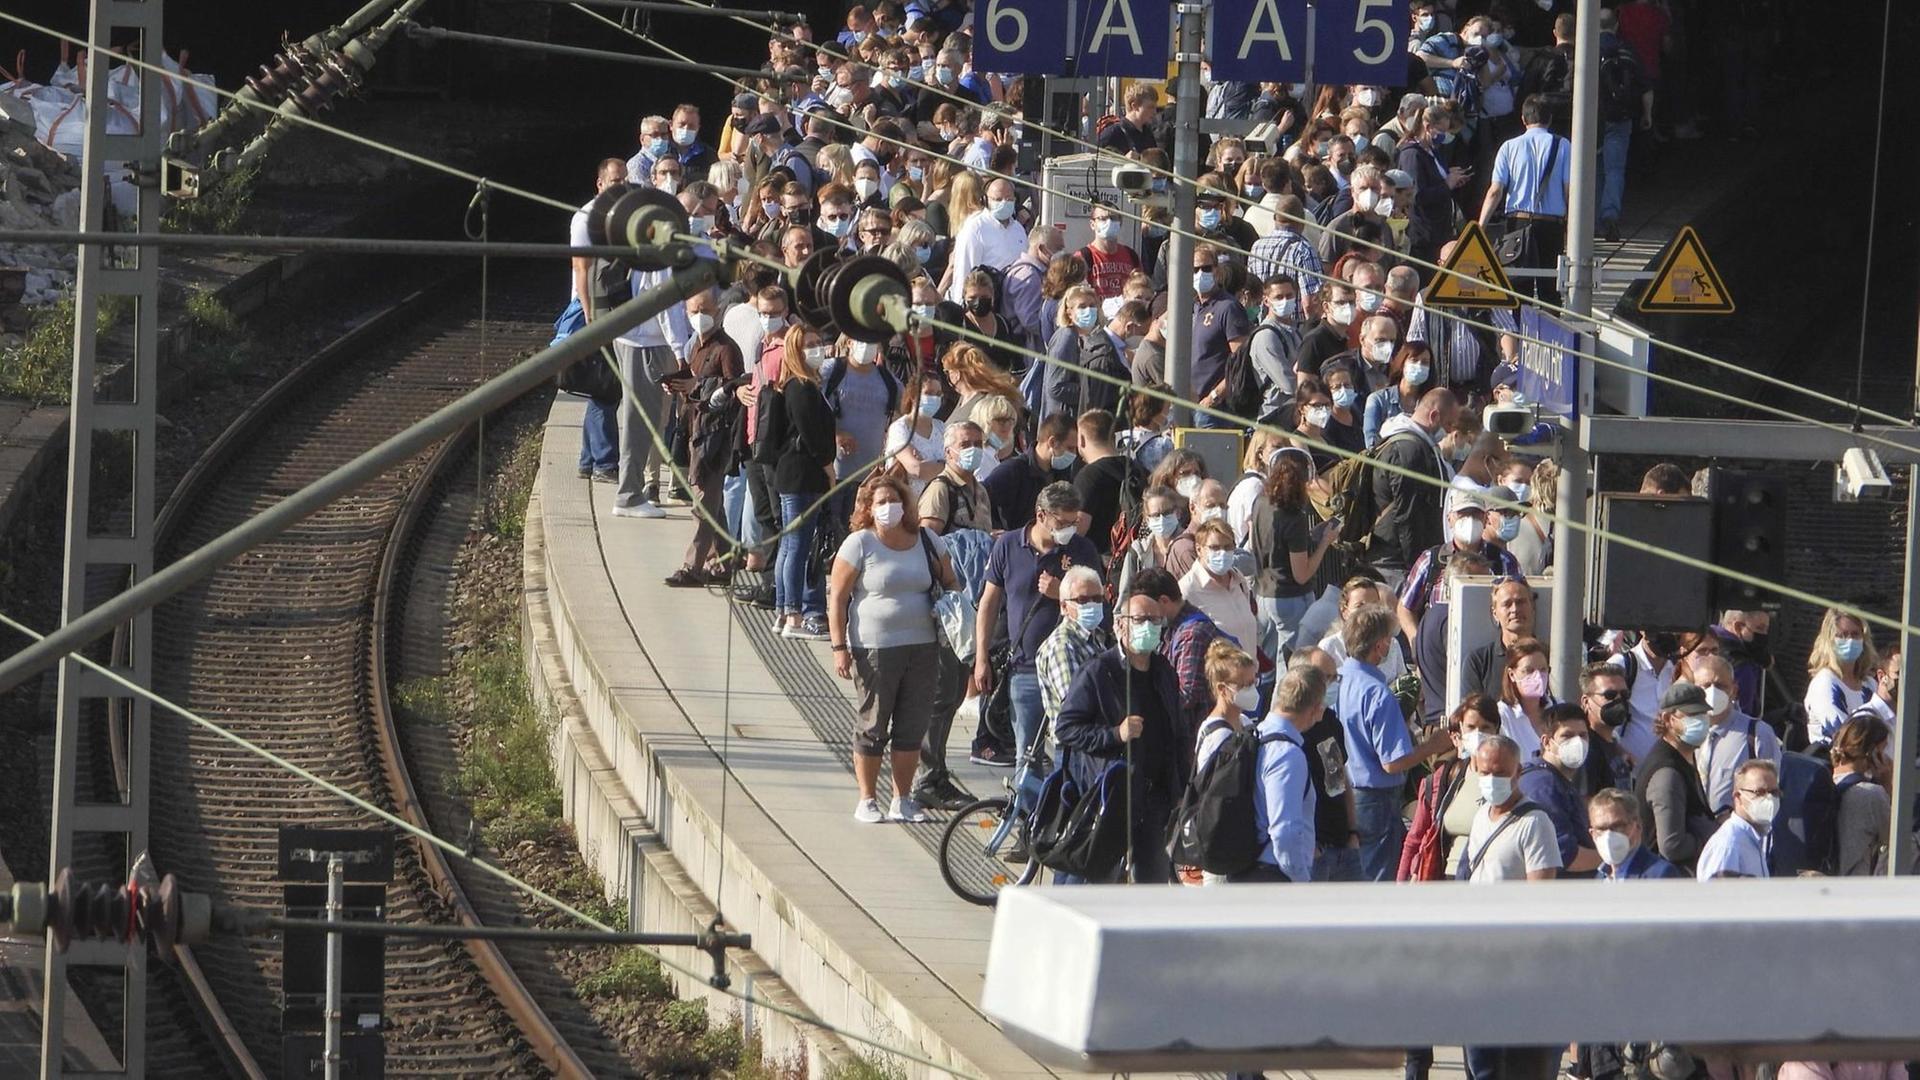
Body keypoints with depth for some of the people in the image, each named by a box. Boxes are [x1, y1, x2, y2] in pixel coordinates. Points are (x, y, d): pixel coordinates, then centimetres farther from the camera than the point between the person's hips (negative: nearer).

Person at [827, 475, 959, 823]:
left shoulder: (927, 542, 8)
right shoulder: (859, 545, -4)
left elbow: (950, 583, 20)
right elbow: (837, 598, -4)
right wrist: (840, 647, -11)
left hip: (923, 648, 4)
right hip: (874, 649, -4)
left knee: (912, 728, 8)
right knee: (874, 726, 1)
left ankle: (903, 800, 18)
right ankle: (867, 801, 12)